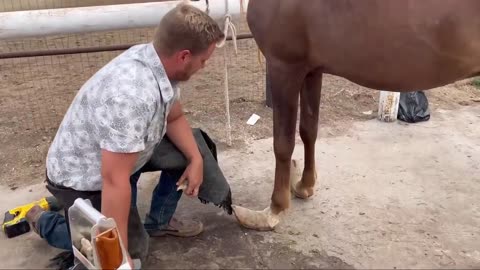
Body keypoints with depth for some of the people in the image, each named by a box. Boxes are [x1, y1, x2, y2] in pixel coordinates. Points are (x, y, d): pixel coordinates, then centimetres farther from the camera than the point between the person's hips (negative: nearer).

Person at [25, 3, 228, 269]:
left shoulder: (158, 63, -12)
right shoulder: (132, 95, -39)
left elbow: (175, 118, 5)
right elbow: (115, 182, -36)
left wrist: (196, 159, -8)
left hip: (119, 156, 8)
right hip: (81, 178, -8)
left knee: (189, 147, 3)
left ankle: (159, 221, 19)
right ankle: (46, 222, 15)